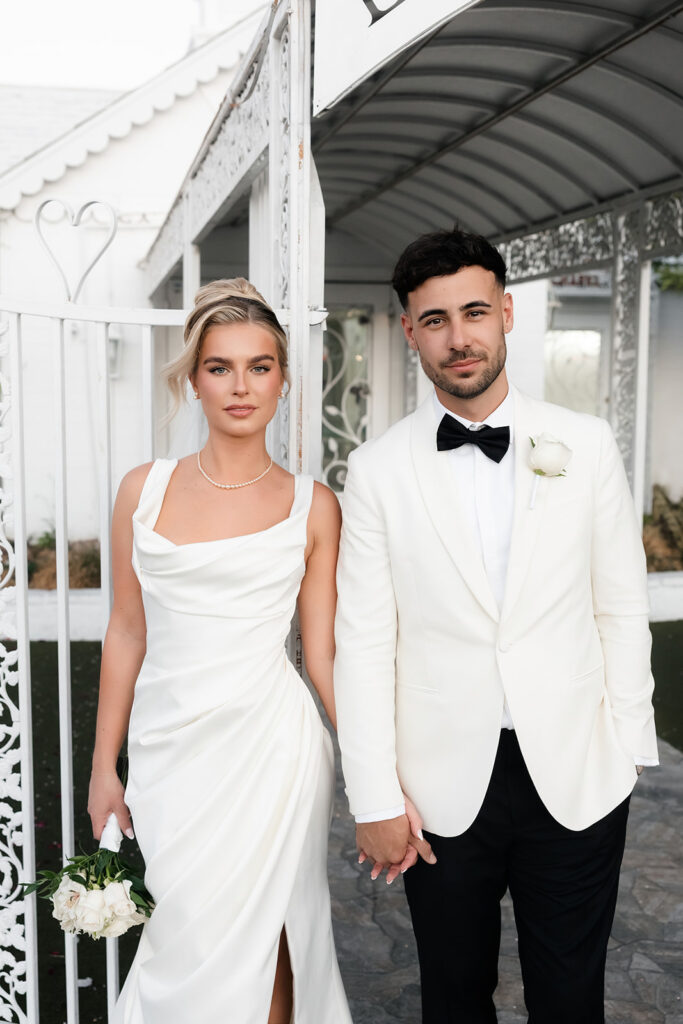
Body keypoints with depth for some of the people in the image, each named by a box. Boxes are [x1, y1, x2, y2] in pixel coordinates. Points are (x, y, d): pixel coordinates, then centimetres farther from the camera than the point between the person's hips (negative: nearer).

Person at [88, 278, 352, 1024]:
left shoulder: (312, 506, -2)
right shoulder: (144, 489, 3)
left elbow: (324, 653, 0)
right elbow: (127, 632, 8)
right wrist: (105, 766, 9)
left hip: (267, 746, -2)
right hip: (167, 749, 2)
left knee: (247, 945, 7)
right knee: (185, 939, 12)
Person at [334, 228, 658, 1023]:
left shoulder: (586, 445, -2)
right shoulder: (377, 471, -5)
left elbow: (621, 607, 3)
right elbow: (363, 644, -5)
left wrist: (627, 747, 1)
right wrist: (375, 801, -6)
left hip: (578, 780, 1)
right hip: (444, 787, 0)